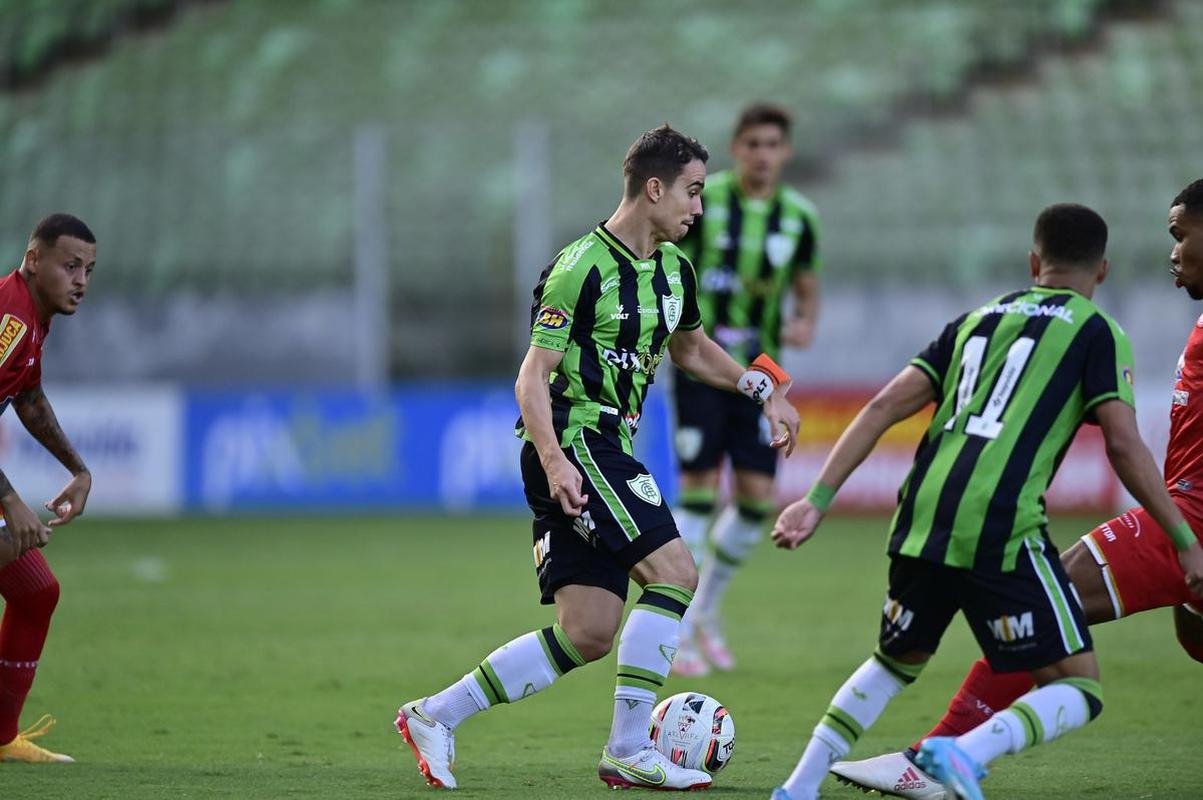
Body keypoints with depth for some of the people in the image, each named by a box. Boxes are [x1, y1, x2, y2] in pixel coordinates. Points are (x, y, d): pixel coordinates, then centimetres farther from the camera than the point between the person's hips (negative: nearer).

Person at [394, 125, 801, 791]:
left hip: (609, 451, 9)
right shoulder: (583, 266, -13)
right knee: (674, 572, -17)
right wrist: (554, 462, -27)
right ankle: (628, 750, -11)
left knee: (587, 635, 3)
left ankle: (435, 717, 11)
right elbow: (532, 377, -15)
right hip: (575, 443, -9)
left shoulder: (673, 267, 13)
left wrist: (762, 389, 20)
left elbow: (688, 348, 32)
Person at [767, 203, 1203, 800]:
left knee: (896, 662, 29)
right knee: (1077, 692, 2)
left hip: (922, 523, 6)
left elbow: (886, 406, 15)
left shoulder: (977, 319, 24)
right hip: (1002, 529, -6)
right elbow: (1124, 446, -4)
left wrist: (818, 500, 14)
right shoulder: (1096, 331, 8)